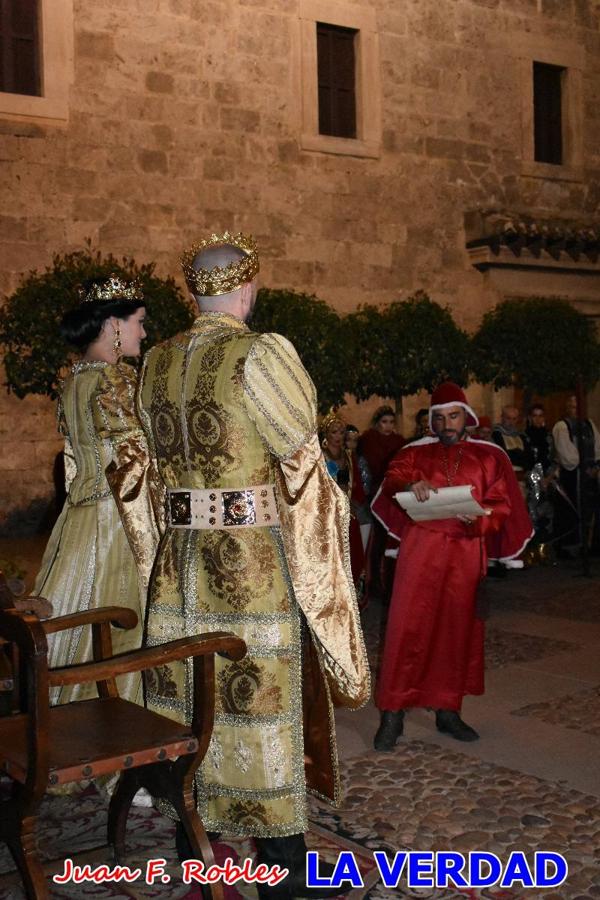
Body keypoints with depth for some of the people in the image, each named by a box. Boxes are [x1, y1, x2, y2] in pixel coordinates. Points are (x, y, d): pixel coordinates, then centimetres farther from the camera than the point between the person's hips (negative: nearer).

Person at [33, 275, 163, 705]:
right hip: (119, 525, -9)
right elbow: (133, 467, -18)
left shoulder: (75, 379, 9)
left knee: (79, 634, 15)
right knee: (120, 639, 1)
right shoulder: (116, 379, -17)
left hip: (79, 521, 9)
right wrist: (151, 547, -14)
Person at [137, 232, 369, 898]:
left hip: (181, 558, 6)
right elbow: (300, 453, -8)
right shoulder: (261, 355, -13)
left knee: (190, 694, 15)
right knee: (260, 696, 2)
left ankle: (192, 829, 31)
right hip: (256, 561, -6)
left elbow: (157, 456, 12)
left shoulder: (157, 362, 6)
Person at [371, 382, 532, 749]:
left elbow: (502, 507, 4)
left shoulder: (489, 456, 10)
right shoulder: (416, 452, 9)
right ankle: (393, 713, 2)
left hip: (466, 551, 1)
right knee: (407, 627, -5)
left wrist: (478, 519, -17)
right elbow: (391, 481, -8)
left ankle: (448, 709, 20)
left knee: (458, 629, 7)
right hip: (421, 549, -1)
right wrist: (409, 484, -31)